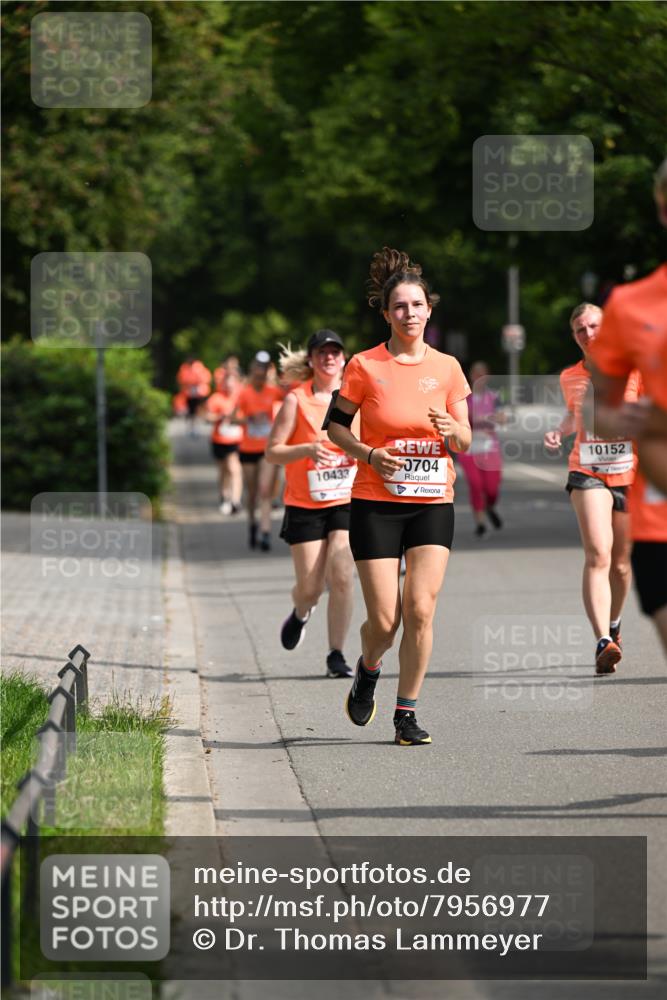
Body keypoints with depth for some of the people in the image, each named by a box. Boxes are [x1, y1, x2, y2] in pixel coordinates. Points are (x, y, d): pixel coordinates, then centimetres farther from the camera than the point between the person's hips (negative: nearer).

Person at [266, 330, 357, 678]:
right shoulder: (297, 399, -6)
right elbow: (272, 451, -6)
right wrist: (307, 449, -22)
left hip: (346, 502, 1)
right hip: (304, 505, -1)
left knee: (341, 578, -14)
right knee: (310, 586, 1)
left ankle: (336, 655, -4)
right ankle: (300, 614, 38)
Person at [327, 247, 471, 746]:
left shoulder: (447, 368, 5)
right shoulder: (365, 366, -3)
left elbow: (465, 441, 9)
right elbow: (336, 424, 5)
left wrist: (451, 429, -13)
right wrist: (369, 454, -11)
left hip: (433, 503, 2)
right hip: (376, 504, -2)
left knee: (420, 608, -11)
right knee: (384, 620, -5)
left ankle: (407, 713, 3)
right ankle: (368, 671, 30)